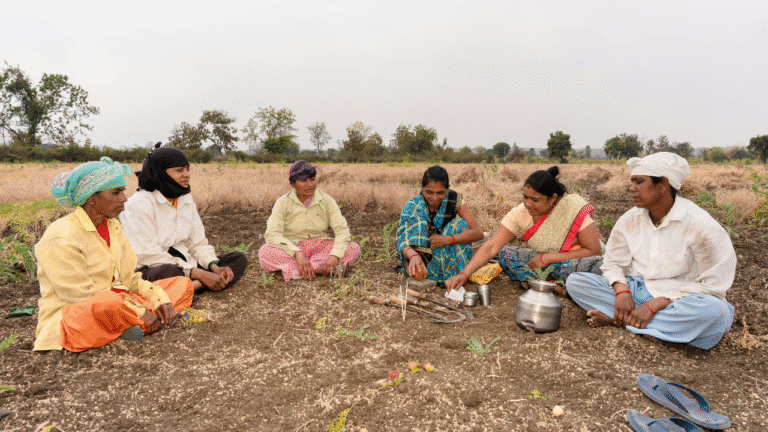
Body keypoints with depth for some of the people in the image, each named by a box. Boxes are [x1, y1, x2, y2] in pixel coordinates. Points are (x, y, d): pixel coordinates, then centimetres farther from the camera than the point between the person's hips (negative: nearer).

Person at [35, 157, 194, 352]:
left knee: (183, 284, 0)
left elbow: (128, 277, 10)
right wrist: (140, 312, -23)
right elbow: (81, 296, -21)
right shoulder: (61, 237, -16)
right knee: (107, 304, -43)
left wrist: (160, 298, -9)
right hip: (70, 319, -9)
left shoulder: (113, 226, 9)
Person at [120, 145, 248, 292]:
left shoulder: (186, 200, 11)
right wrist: (199, 273, -22)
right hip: (151, 271, -9)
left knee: (239, 258, -7)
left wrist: (215, 267, -10)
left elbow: (198, 243, 12)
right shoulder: (140, 203, -13)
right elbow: (149, 256, -20)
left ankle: (192, 286, -26)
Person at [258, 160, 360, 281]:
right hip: (291, 250, -1)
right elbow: (272, 234, -20)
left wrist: (335, 256, -30)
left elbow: (342, 230, -10)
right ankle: (319, 269, -34)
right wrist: (297, 253, -37)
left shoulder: (326, 200, -2)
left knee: (354, 248, -21)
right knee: (265, 252, -32)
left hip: (319, 248, 2)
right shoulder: (283, 203, -7)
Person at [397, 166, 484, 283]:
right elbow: (402, 239, -28)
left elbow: (478, 232, -21)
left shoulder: (455, 200, -13)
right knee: (416, 219, -22)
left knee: (460, 224, -21)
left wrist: (446, 240, -33)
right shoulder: (412, 206, -15)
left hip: (447, 255, 1)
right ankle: (414, 268, -37)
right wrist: (414, 256, -52)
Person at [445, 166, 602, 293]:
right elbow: (491, 247, -22)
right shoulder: (520, 213, -15)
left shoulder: (574, 208, -21)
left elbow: (595, 251, -20)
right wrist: (464, 274, -35)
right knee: (506, 254, -23)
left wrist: (548, 258, -25)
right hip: (543, 261, 3)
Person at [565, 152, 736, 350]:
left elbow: (712, 285, -16)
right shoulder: (629, 220, 0)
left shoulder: (700, 225, -15)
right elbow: (613, 263, 6)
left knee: (713, 310, -39)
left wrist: (655, 305, -24)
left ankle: (618, 321, -22)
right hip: (637, 293, 4)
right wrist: (622, 291, -18)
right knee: (575, 281, -14)